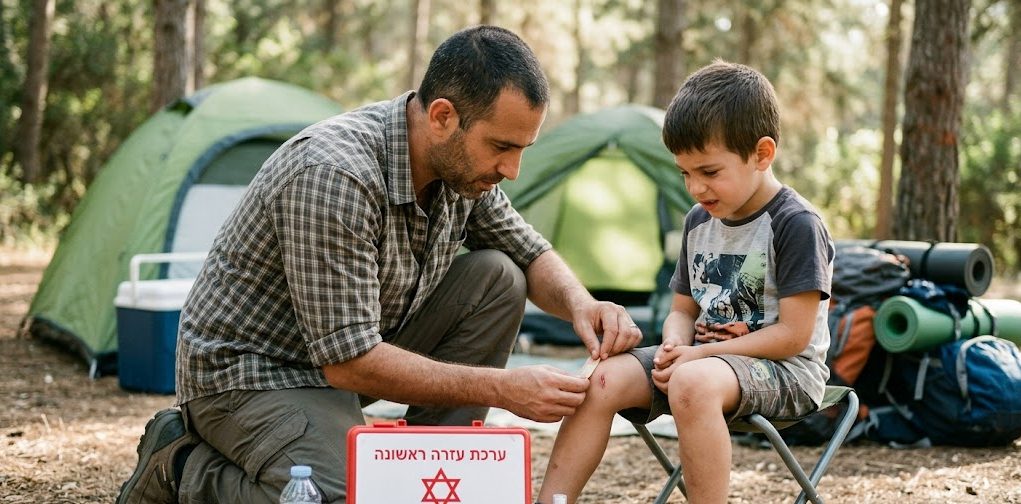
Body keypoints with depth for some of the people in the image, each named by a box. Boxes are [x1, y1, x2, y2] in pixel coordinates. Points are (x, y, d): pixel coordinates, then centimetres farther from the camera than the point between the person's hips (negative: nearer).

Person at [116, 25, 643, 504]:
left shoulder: (462, 163, -6)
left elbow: (533, 256, 11)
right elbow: (348, 363, -30)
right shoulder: (333, 174, -32)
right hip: (249, 371, -8)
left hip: (354, 347, 8)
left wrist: (581, 304, -13)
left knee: (497, 277, -5)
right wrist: (503, 389, -28)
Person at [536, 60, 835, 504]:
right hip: (701, 359, 7)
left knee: (692, 383, -38)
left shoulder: (796, 225, -15)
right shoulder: (699, 221, 9)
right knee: (602, 379, -14)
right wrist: (673, 347, -9)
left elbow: (793, 334, -18)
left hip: (783, 370, -7)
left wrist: (700, 353, -18)